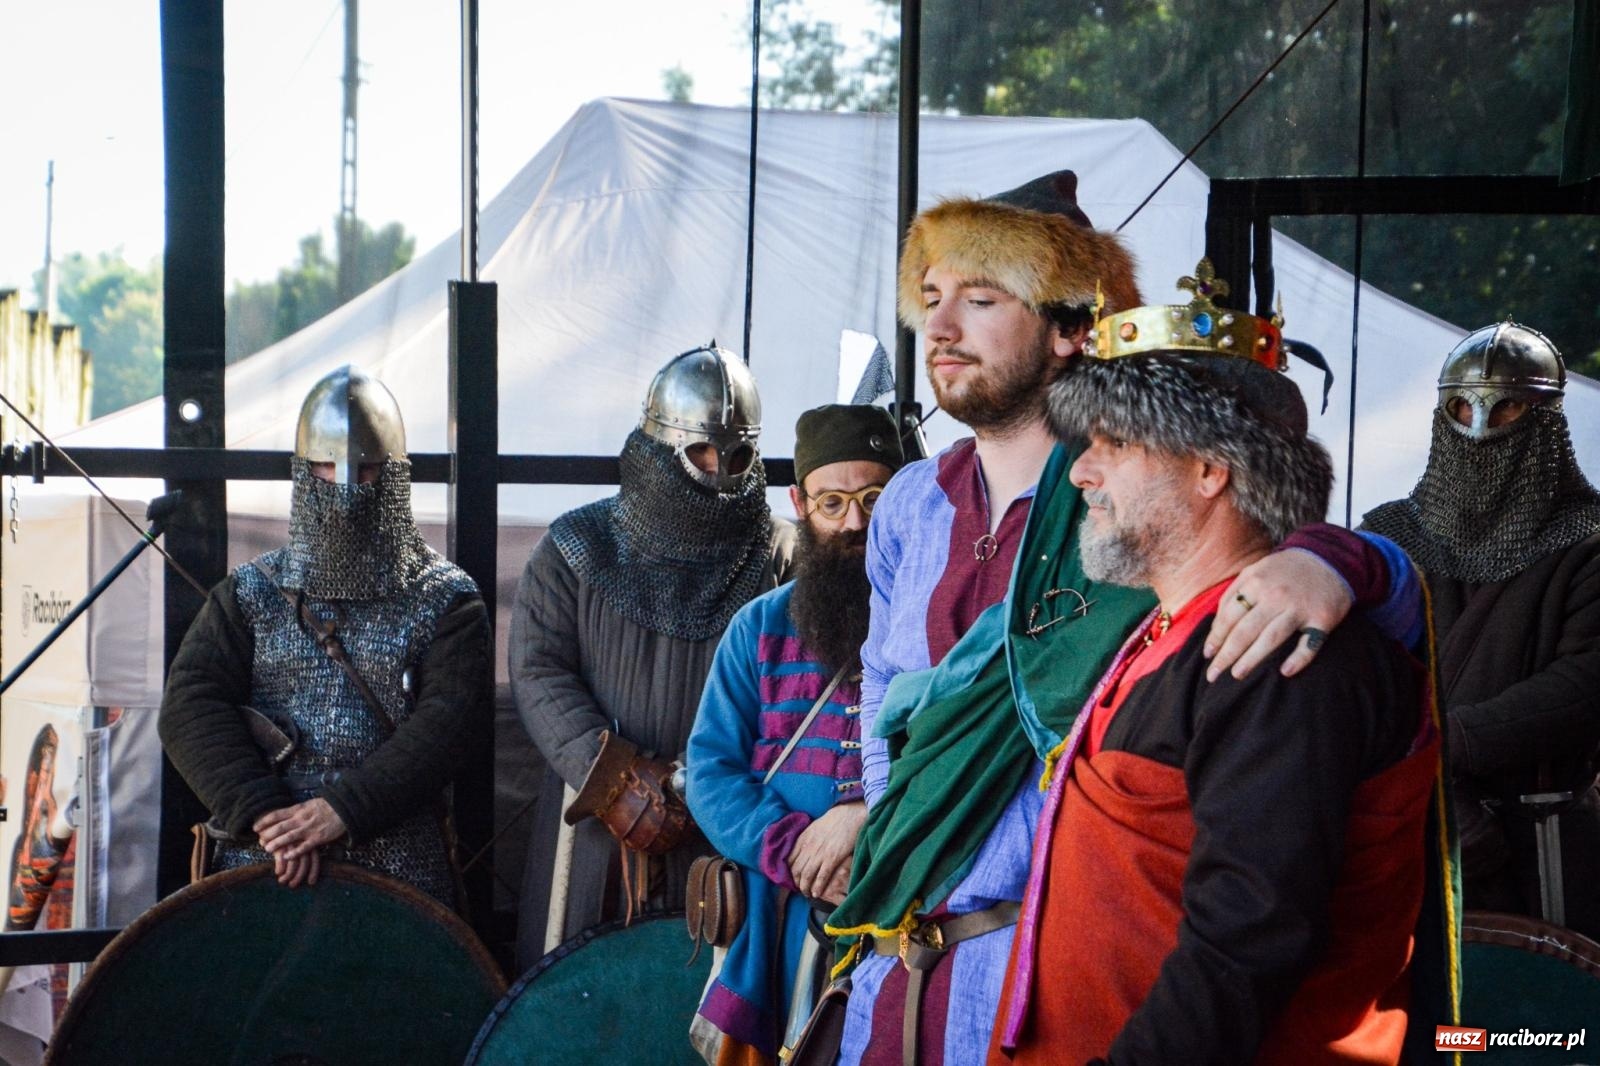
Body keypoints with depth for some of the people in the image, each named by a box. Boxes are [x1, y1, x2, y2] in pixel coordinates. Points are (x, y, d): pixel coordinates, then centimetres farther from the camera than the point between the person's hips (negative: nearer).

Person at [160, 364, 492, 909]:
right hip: (261, 864, 1)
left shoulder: (445, 599, 5)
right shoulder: (251, 593, 11)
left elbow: (451, 719, -8)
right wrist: (263, 812, -15)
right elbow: (190, 708, 0)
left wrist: (346, 809, -19)